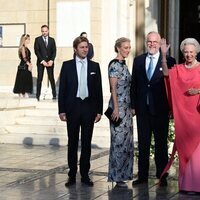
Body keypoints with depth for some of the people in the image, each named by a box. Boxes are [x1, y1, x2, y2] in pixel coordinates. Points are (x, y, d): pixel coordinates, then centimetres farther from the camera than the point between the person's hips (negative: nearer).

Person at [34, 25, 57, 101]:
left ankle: (54, 95, 4)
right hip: (41, 62, -1)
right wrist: (42, 61, -11)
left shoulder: (52, 40, 10)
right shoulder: (37, 39, 3)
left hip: (50, 61, 2)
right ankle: (38, 95, 0)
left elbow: (54, 51, 7)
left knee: (51, 78, 0)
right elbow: (36, 51, -3)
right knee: (39, 78, -2)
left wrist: (51, 60, -8)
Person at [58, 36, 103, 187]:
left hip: (89, 107, 1)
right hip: (72, 107, -1)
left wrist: (99, 110, 1)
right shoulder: (67, 65, 3)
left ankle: (85, 175, 14)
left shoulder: (94, 66, 6)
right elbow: (62, 89, 1)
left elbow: (99, 89, 6)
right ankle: (72, 175, 12)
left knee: (87, 142, 6)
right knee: (72, 142, 5)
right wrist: (61, 110, -4)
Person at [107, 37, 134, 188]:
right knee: (119, 141, -5)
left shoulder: (124, 65, 15)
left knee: (126, 141, 11)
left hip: (127, 107, 9)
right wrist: (116, 108, -19)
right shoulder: (114, 65, -11)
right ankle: (117, 176, 2)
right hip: (118, 107, -9)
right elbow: (113, 88, -15)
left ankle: (123, 174, 19)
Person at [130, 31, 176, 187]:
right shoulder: (138, 60, 8)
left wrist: (172, 107, -7)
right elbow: (134, 84, 9)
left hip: (160, 109, -3)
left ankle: (162, 176, 15)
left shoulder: (169, 61, -3)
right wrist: (133, 105, 4)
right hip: (142, 109, 3)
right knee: (143, 143, 9)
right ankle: (142, 176, 17)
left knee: (161, 143, 7)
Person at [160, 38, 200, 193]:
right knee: (184, 147, 6)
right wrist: (164, 55, -19)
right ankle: (186, 183, 13)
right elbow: (166, 73, -11)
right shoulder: (178, 69, 8)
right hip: (182, 113, 3)